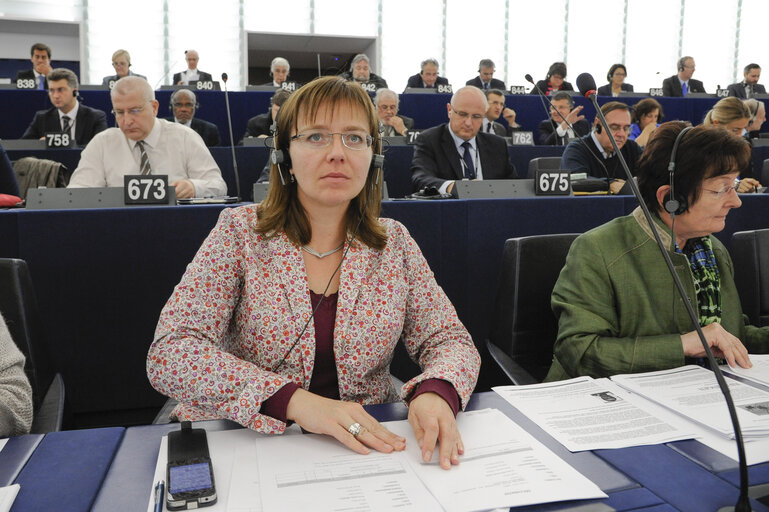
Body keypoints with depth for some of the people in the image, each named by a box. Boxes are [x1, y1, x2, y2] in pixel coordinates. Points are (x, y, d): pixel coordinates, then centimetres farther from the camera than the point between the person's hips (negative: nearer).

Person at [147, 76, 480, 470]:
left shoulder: (394, 244, 3)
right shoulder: (240, 233, -5)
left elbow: (452, 340, 4)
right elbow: (169, 353, -14)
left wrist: (436, 392, -22)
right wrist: (295, 401, -27)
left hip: (373, 443, 2)